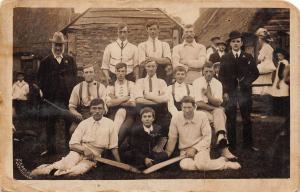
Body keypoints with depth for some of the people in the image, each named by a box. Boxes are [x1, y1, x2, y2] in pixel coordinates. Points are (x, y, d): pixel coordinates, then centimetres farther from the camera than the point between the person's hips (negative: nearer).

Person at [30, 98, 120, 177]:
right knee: (67, 166, -34)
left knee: (80, 170, -33)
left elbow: (114, 147, 3)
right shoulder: (84, 123, 1)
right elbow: (72, 144, -4)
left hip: (92, 158, 0)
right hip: (79, 152, 0)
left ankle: (54, 172, -17)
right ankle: (49, 167, -11)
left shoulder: (109, 124, -1)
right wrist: (84, 149, -23)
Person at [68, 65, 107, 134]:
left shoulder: (101, 87, 7)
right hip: (81, 117, 1)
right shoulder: (77, 88, 10)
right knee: (73, 130, -28)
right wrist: (76, 114, -10)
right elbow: (71, 106, 12)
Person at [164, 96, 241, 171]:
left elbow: (207, 137, -8)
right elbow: (172, 138, 5)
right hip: (185, 150, 2)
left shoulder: (202, 116, -8)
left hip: (201, 147, -2)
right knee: (184, 165, -34)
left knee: (201, 164, -37)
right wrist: (168, 152, 3)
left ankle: (223, 163, -6)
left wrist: (194, 149, -16)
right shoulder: (175, 118, -6)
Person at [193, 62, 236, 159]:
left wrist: (209, 95, -24)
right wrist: (213, 107, -13)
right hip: (202, 110, -2)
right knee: (212, 119, -33)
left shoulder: (218, 83, 5)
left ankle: (221, 138, -49)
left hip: (215, 109, 2)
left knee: (220, 112, -33)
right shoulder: (197, 82, -3)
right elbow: (199, 103, -12)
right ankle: (223, 148, -36)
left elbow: (218, 103, -7)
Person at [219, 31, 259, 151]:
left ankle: (248, 143, 16)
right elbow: (221, 76, 3)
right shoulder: (225, 58, 7)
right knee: (231, 119, 1)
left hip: (244, 91, 1)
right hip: (230, 91, -1)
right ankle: (231, 144, 10)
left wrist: (247, 82, -9)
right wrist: (225, 91, -6)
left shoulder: (248, 57, 8)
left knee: (247, 118, 6)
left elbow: (255, 73, 7)